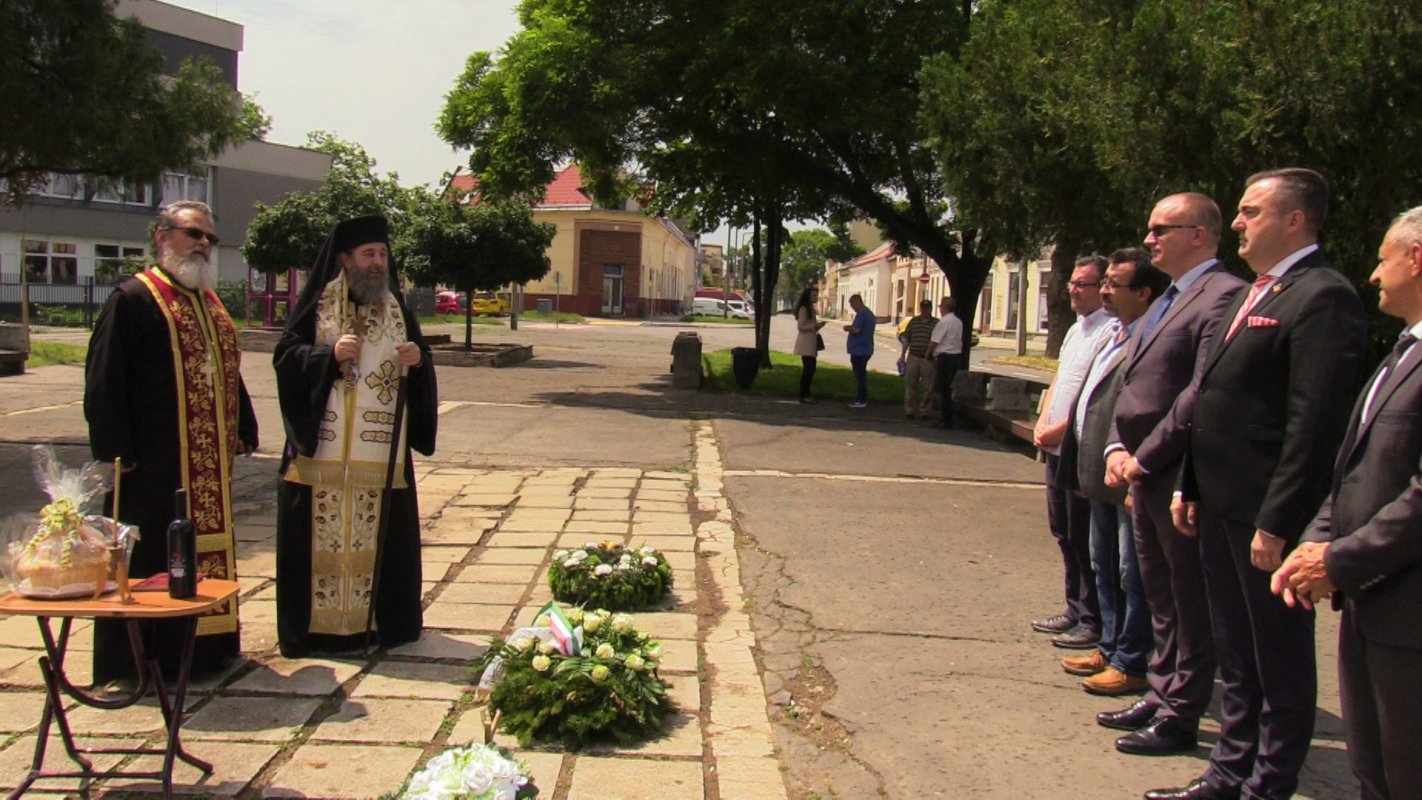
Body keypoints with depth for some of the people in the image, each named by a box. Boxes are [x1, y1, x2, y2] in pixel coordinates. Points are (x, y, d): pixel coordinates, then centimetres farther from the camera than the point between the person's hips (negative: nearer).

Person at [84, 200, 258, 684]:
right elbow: (103, 383, -12)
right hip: (155, 464, -8)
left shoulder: (210, 303, 17)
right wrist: (118, 453, -17)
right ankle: (133, 664, 9)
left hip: (209, 465, 8)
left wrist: (242, 432, 14)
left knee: (210, 550, 13)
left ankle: (206, 648, 25)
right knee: (148, 560, -1)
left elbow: (229, 372, 23)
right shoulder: (133, 299, -7)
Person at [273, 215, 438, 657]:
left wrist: (418, 362, -10)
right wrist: (330, 353, -20)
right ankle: (319, 624, 9)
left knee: (382, 539, 5)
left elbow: (422, 379, 12)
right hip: (323, 453, -3)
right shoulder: (317, 305, 2)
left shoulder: (397, 310, 12)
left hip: (382, 455, 3)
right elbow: (286, 357, -5)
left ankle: (382, 621, 16)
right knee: (323, 538, 0)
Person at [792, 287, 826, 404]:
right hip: (806, 343, -10)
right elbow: (800, 327, -17)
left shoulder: (810, 308, 19)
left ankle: (806, 394, 16)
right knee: (808, 368, -11)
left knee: (810, 368, 10)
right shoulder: (803, 309, -12)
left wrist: (817, 325, 8)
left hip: (811, 342, 10)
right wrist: (815, 325, -22)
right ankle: (803, 395, -8)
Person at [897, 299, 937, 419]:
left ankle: (924, 411, 10)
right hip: (913, 357, 2)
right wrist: (902, 355, 9)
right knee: (910, 385, 5)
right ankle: (909, 410, 13)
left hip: (928, 360, -2)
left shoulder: (936, 323, 2)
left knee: (927, 387, 2)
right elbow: (906, 339, 12)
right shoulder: (913, 321, 9)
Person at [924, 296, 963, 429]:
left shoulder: (944, 322, -16)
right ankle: (947, 419, 20)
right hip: (957, 355, 9)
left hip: (944, 357, -9)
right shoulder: (958, 322, 11)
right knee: (947, 388, 17)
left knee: (943, 389, -4)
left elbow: (934, 342, -15)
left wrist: (929, 354, 3)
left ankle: (947, 421, -3)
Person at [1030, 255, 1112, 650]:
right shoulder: (1075, 330, 16)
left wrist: (1059, 429, -16)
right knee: (1063, 532, 16)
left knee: (1084, 538, -2)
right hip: (1056, 446, 10)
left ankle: (1093, 621, 8)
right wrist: (1042, 422, 5)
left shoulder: (1109, 332, -15)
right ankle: (1075, 610, 27)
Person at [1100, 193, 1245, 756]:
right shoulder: (1165, 302, 17)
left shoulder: (1224, 296, -14)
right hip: (1145, 477, 9)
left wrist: (1145, 458, -16)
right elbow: (1131, 382, 18)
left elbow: (1202, 394, -21)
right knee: (1161, 599, 18)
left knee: (1191, 605, 3)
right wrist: (1117, 448, 4)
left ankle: (1180, 717, 12)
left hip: (1182, 478, -9)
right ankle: (1161, 695, 30)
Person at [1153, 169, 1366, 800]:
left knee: (1280, 661, 5)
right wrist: (1191, 487, 15)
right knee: (1236, 656, 18)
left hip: (1268, 513, -9)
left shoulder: (1323, 298, -15)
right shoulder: (1254, 295, 15)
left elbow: (1315, 423, -21)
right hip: (1222, 509, 9)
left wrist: (1276, 523, -21)